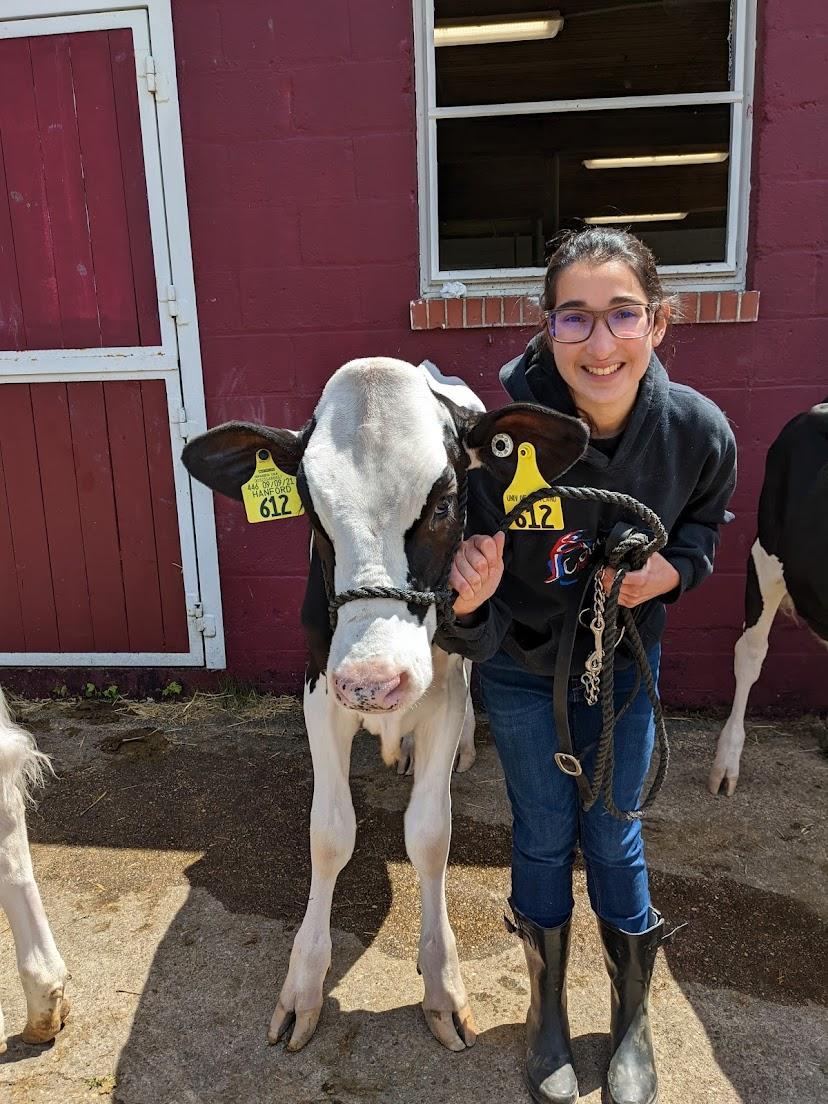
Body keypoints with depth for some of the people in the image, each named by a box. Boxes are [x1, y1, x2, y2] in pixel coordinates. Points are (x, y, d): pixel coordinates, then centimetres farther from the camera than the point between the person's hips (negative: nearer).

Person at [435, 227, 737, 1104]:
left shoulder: (698, 430, -24)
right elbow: (479, 637, -27)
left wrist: (674, 570, -19)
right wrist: (468, 604, -50)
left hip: (624, 659, 2)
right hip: (521, 666, -1)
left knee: (612, 835, 13)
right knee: (543, 836, 13)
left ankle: (632, 1024, 41)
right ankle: (547, 1016, 41)